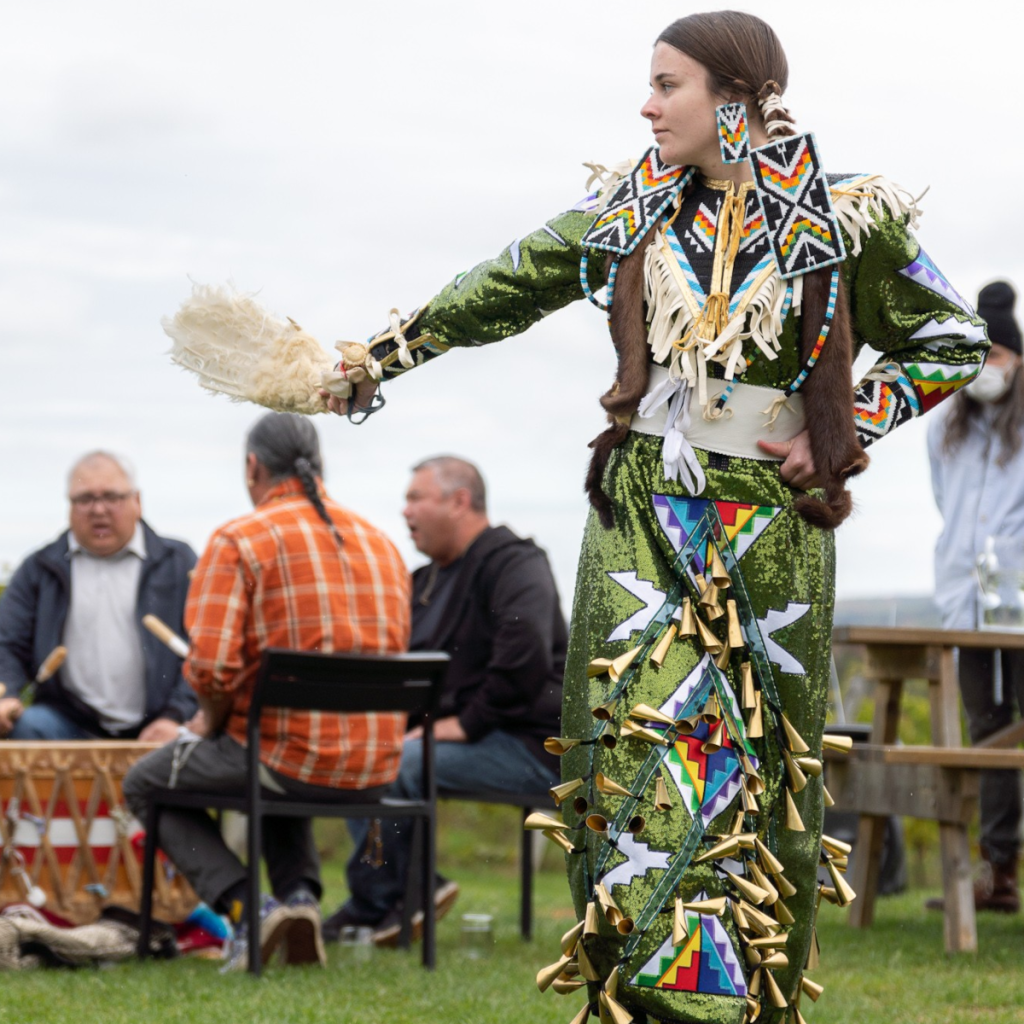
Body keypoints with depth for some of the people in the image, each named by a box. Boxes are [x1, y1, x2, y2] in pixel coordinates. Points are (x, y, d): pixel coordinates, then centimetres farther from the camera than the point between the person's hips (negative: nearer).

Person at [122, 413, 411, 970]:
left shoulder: (238, 540, -9)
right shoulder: (381, 543, 11)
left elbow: (210, 667, -19)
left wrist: (213, 720, 5)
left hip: (290, 756, -6)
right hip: (377, 771, 6)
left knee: (145, 784, 21)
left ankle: (244, 905, 0)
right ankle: (300, 893, 16)